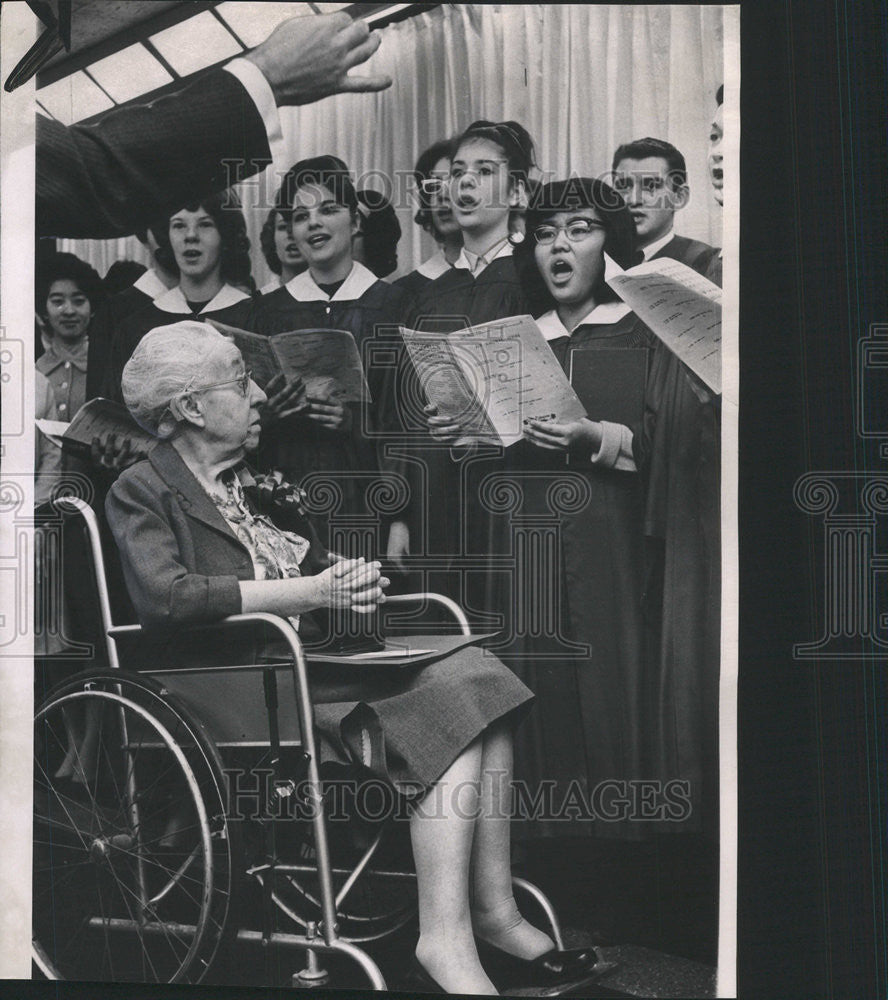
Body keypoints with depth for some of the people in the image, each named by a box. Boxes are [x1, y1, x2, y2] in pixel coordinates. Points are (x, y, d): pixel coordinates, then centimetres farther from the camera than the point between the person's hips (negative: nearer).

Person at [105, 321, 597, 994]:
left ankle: (494, 912, -16)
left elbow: (312, 565, 29)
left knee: (475, 677, -16)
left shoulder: (253, 479, 24)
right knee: (449, 708, -25)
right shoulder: (142, 491, -1)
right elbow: (164, 596, -18)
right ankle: (447, 938, -24)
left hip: (315, 655, 8)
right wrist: (308, 592, -19)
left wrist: (348, 578, 4)